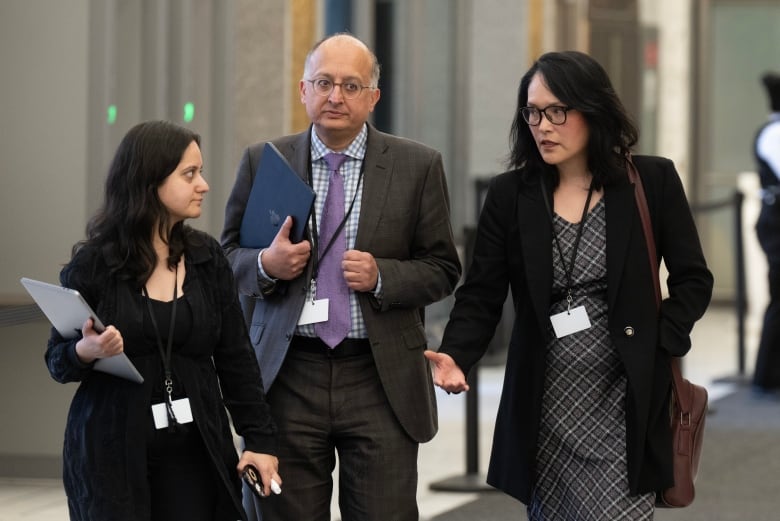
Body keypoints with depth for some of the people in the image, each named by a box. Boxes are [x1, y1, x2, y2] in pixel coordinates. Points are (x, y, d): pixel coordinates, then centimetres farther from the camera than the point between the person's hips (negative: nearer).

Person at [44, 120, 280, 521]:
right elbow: (57, 362, 1)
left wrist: (259, 438, 3)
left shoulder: (206, 258, 6)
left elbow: (235, 357, 8)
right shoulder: (92, 264, -5)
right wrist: (87, 351, -21)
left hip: (194, 450, 3)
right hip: (113, 450, -3)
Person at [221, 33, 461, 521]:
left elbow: (442, 269, 6)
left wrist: (381, 276, -12)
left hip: (380, 379, -1)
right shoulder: (262, 162, 7)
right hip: (288, 377, 1)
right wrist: (266, 264, -9)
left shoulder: (418, 166, 4)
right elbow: (230, 257, 13)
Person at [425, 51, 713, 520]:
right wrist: (455, 356, -17)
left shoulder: (653, 181, 0)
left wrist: (659, 344, -8)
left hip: (625, 404, -2)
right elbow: (481, 296, 1)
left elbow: (693, 279, 5)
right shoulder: (510, 194, 4)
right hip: (544, 406, 2)